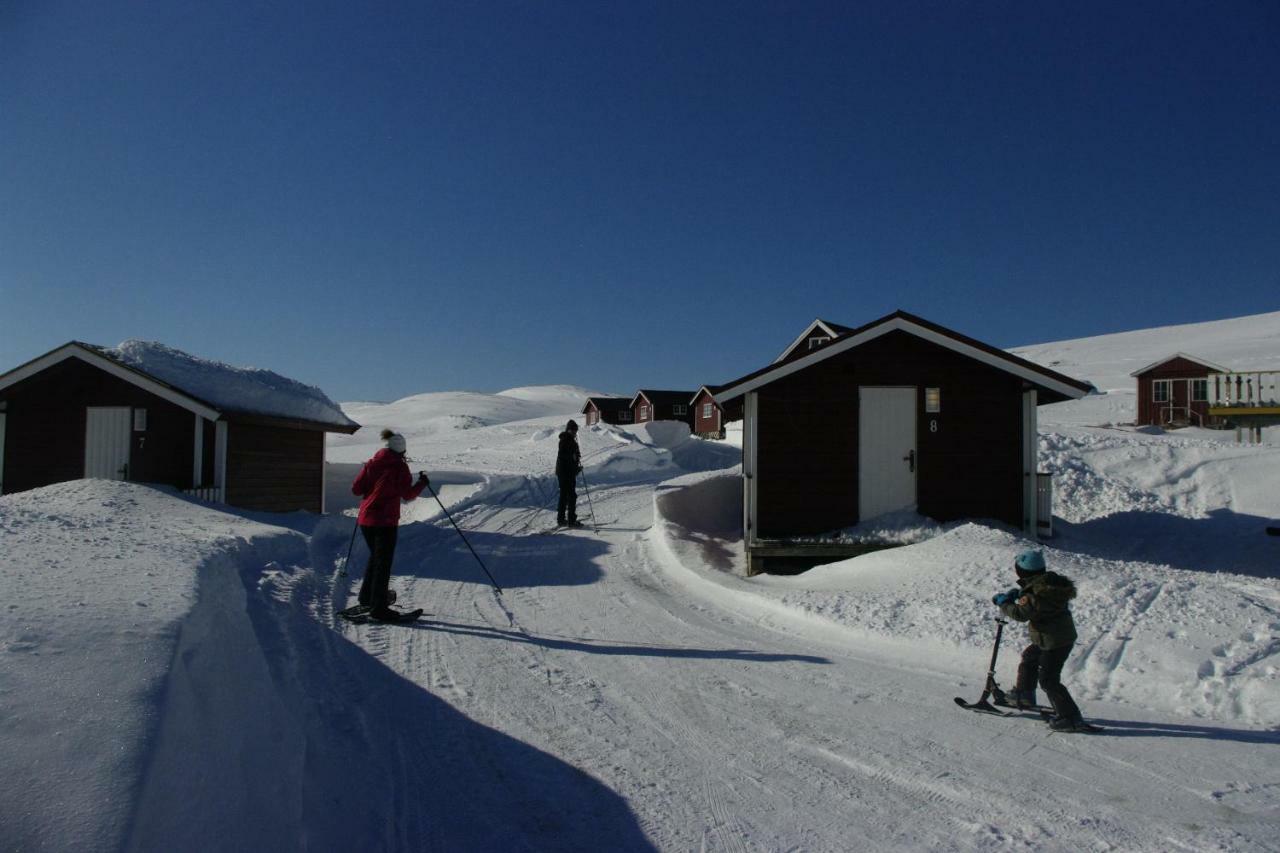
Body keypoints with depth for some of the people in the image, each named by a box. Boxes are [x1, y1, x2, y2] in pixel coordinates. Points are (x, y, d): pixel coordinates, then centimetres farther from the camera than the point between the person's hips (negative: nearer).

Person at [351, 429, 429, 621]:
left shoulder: (371, 464, 8)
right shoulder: (400, 466, -8)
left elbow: (356, 489, 7)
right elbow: (407, 494, -11)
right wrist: (422, 482, 3)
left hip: (365, 520, 6)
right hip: (386, 521, -6)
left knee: (375, 557, 25)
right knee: (383, 563, -1)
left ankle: (367, 596, 35)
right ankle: (378, 608, -1)